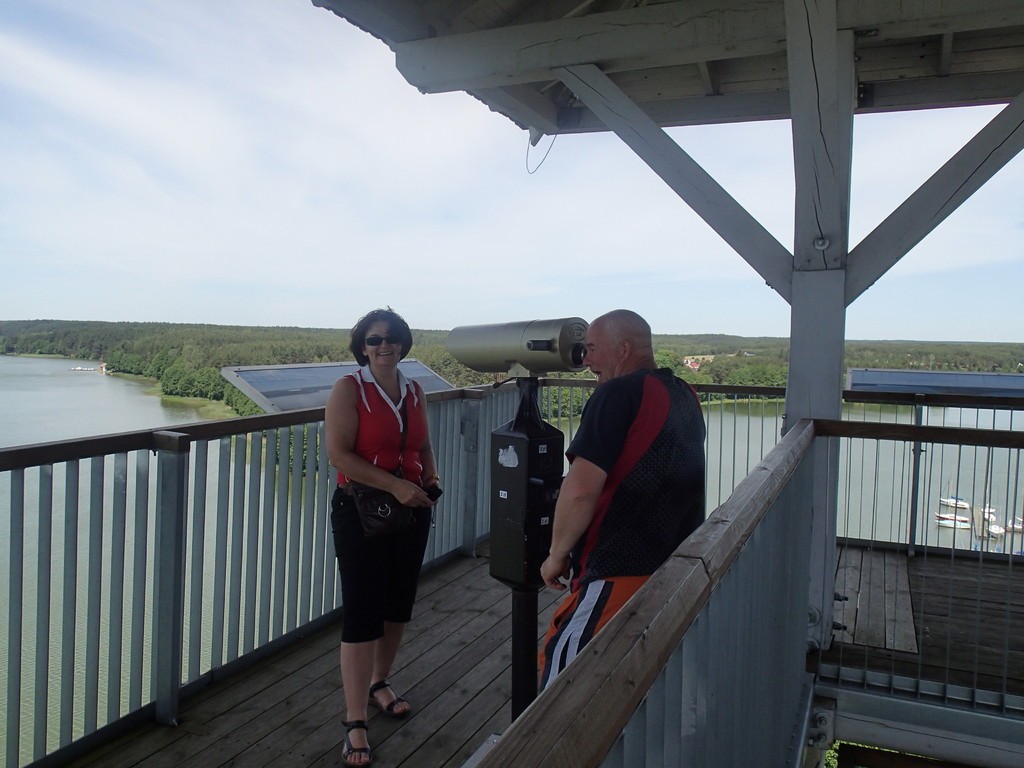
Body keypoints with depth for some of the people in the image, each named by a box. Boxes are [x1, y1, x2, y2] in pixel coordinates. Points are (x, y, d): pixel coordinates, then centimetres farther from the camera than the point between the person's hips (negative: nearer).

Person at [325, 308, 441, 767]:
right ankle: (355, 723, 5)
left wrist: (432, 476, -1)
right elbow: (338, 454, -18)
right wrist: (395, 485, -23)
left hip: (411, 509, 6)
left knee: (398, 604, 16)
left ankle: (379, 683, 39)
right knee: (362, 611, -4)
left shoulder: (414, 392, 7)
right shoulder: (349, 389, -9)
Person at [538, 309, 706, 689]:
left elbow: (581, 489, -23)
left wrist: (557, 554, -9)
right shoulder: (685, 396, 12)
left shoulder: (618, 394, -15)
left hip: (621, 574, -9)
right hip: (679, 569, 9)